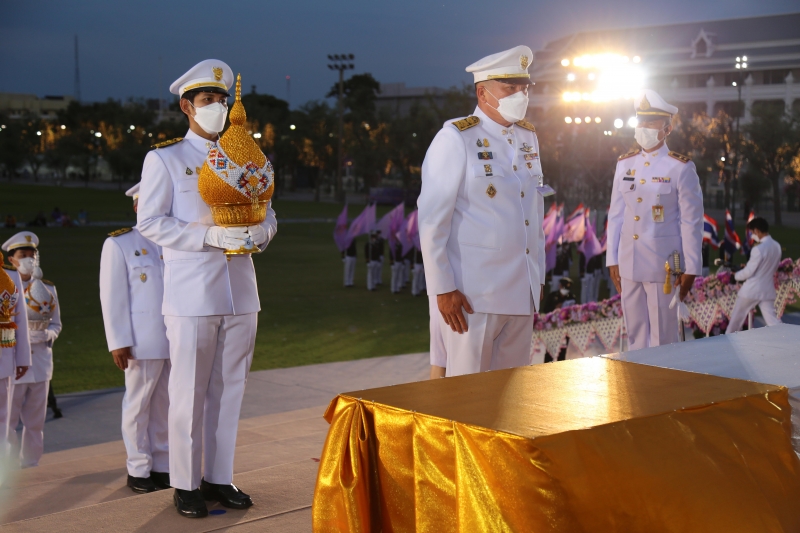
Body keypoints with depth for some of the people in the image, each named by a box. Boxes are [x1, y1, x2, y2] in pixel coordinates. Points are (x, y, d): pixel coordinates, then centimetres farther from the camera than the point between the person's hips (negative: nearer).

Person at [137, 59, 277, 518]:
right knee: (189, 391, 0)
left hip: (240, 293, 5)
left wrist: (257, 234, -8)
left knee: (230, 388, 8)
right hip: (191, 295, -4)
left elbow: (268, 218, 17)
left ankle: (219, 477, 18)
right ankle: (186, 484, 11)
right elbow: (150, 222, -6)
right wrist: (210, 235, -16)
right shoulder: (164, 159, 2)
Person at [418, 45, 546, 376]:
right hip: (473, 296, -6)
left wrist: (538, 275, 14)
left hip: (522, 293, 6)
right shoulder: (456, 138, -8)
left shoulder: (528, 137, 12)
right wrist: (443, 289, -13)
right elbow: (432, 219, -10)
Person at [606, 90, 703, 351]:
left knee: (664, 338, 2)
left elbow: (692, 221, -6)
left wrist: (691, 269, -7)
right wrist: (612, 260, 8)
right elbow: (616, 215, 10)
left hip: (663, 264, -4)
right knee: (634, 335, 11)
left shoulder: (681, 168, -5)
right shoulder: (624, 164, 8)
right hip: (628, 264, 4)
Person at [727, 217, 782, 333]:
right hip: (768, 290, 6)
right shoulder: (777, 246, 3)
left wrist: (736, 275, 4)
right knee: (772, 320, 1)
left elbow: (748, 272, -16)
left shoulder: (759, 249, -21)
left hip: (751, 290, -6)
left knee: (736, 319, 13)